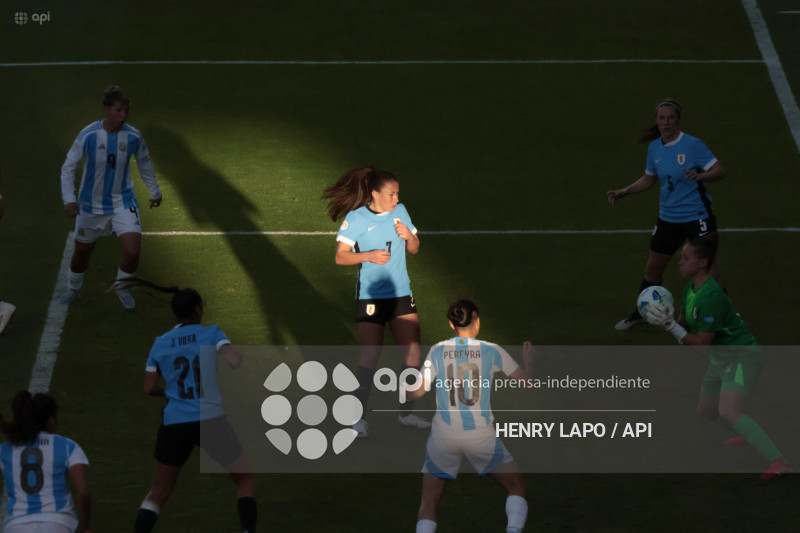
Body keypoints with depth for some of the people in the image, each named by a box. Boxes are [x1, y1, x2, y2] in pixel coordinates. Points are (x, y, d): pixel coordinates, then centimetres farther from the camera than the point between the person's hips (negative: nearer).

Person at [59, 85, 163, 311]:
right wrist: (69, 199, -21)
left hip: (123, 201, 1)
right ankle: (74, 287, 47)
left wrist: (155, 192, 21)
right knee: (82, 252, 14)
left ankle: (121, 287, 17)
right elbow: (68, 167, -12)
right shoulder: (89, 135, -19)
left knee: (132, 251, -15)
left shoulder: (133, 136, -11)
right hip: (91, 205, -1)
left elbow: (144, 164, 9)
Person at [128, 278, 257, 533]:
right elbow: (234, 361, -16)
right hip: (211, 421, -2)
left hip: (173, 425, 3)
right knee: (244, 479, 16)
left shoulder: (160, 344, 8)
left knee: (157, 493, 13)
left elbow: (149, 388, 9)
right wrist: (238, 353, 6)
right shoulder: (211, 333, -1)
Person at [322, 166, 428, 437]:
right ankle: (358, 416, 3)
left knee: (412, 354, 1)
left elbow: (414, 249, 15)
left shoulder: (400, 211, 6)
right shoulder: (356, 218, -9)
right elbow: (340, 256, -10)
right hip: (370, 297, -5)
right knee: (370, 357, -9)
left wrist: (409, 236, -7)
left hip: (401, 294, 5)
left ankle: (406, 412, 13)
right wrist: (369, 255, -23)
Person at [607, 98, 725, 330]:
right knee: (652, 269, 14)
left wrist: (700, 176, -33)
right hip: (668, 218, 6)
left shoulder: (692, 145, -14)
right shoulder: (654, 148, 3)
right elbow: (649, 178, 19)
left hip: (698, 217, -6)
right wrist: (624, 191, 7)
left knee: (707, 269, -5)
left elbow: (719, 171, -14)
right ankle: (641, 313, 34)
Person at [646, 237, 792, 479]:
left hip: (742, 356, -10)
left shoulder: (711, 296, -27)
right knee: (706, 410, 25)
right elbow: (685, 324, 9)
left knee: (727, 412, -29)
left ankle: (778, 461, -30)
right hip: (720, 359, 10)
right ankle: (749, 435, 53)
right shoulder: (691, 287, 2)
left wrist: (670, 325, -23)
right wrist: (666, 320, -11)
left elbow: (702, 342, -24)